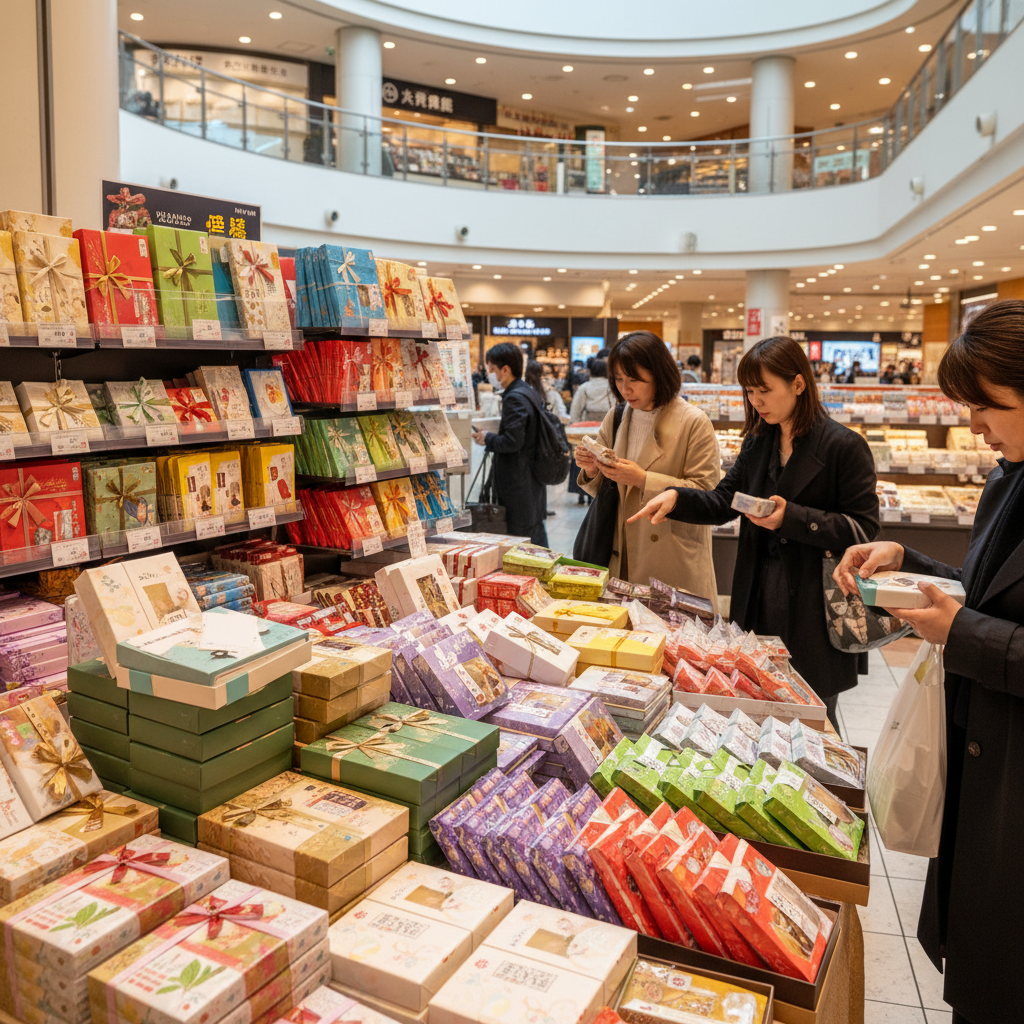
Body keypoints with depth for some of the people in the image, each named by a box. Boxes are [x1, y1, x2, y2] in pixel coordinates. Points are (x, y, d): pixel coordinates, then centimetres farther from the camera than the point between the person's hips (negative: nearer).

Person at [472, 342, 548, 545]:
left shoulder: (514, 398, -18)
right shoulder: (527, 391, 12)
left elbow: (513, 441, -24)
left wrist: (488, 439, -9)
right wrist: (492, 436, 13)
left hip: (519, 483, -10)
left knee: (521, 537, -4)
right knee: (536, 530, 18)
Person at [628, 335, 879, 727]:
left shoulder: (844, 446, -11)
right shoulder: (757, 443, 10)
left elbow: (863, 528, -13)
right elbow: (723, 501, 10)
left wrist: (792, 518, -24)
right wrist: (676, 497, -9)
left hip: (812, 604, -6)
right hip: (757, 600, 6)